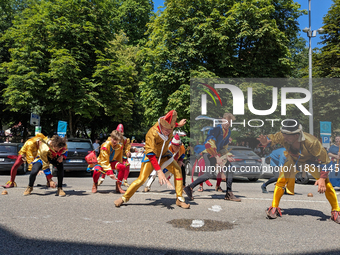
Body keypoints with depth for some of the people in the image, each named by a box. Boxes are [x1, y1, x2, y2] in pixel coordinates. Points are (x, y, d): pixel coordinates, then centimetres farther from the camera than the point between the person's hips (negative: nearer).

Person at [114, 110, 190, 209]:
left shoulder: (169, 126, -20)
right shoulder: (152, 134, -37)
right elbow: (150, 154, -39)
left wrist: (178, 125, 16)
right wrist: (159, 171, -45)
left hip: (164, 155, 6)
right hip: (151, 156, -5)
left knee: (177, 171, -8)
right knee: (141, 179, -12)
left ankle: (179, 199, 1)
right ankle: (124, 198, 7)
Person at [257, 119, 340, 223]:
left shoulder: (311, 142, -41)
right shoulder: (282, 137, -34)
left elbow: (324, 159, -29)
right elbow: (271, 138, -13)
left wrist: (322, 178, -33)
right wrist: (266, 142, -38)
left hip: (312, 161, -2)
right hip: (293, 160, 2)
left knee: (326, 184, -13)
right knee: (281, 181, -14)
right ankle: (274, 208, 2)